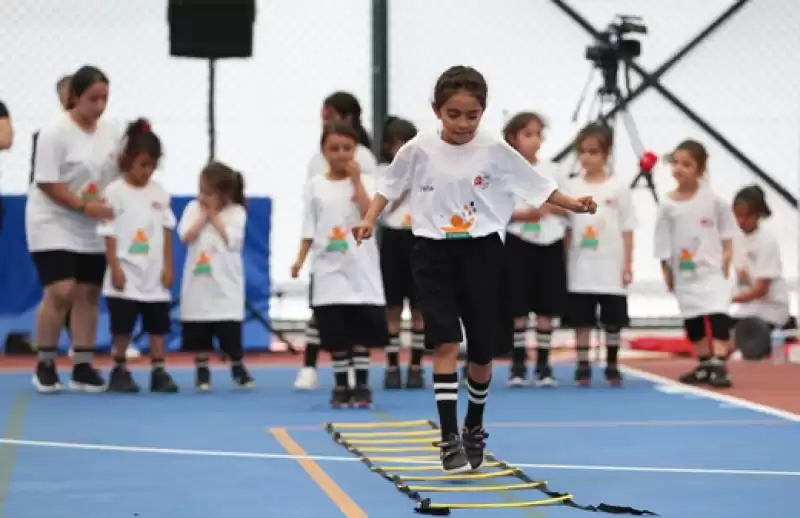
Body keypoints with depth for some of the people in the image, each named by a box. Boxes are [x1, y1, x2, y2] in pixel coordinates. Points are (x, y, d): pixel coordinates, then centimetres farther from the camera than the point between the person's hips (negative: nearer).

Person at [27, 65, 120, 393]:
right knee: (60, 292, -15)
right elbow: (46, 182, -18)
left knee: (88, 294, 5)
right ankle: (45, 366, -2)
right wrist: (84, 206, -23)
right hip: (53, 224, -6)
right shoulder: (55, 132, -16)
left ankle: (83, 367, 12)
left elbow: (119, 175, 11)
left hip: (93, 229, 6)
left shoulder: (112, 132, 2)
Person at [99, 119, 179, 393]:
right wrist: (114, 268, -12)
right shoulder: (115, 192, -7)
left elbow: (166, 231, 9)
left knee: (158, 325, 5)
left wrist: (168, 266, 4)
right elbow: (109, 234, -7)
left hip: (154, 274, 4)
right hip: (126, 274, -4)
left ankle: (159, 372, 10)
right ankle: (119, 371, 12)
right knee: (123, 327, 2)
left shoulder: (159, 193, 6)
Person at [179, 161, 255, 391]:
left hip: (225, 285, -2)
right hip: (198, 283, 2)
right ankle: (202, 371, 17)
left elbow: (232, 240, -15)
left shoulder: (236, 212, -4)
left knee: (231, 335, 1)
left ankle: (238, 368, 18)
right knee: (198, 335, 6)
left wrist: (215, 215, -10)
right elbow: (187, 236, -8)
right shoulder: (194, 208, 3)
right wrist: (204, 215, -9)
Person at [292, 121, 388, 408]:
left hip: (361, 269, -1)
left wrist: (356, 180, -13)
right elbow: (309, 230, 5)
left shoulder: (363, 182, 2)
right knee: (336, 334, 2)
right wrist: (299, 259, -6)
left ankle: (362, 385, 7)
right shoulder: (315, 186, 5)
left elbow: (370, 215, -15)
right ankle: (341, 386, 10)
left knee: (362, 331, 0)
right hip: (329, 269, 1)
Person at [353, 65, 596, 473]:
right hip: (434, 255, -1)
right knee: (445, 344, -14)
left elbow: (537, 185, 3)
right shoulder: (419, 150, -2)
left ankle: (474, 428, 31)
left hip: (482, 253, 1)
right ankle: (449, 437, -14)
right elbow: (390, 186, 12)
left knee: (481, 351, 8)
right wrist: (369, 220, 1)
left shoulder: (495, 151, -3)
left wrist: (573, 204, -7)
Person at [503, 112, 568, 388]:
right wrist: (523, 214, -20)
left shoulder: (552, 171, 8)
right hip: (518, 244, -3)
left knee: (547, 308, 3)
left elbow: (566, 208, 10)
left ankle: (543, 365, 9)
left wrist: (550, 207, -11)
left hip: (549, 244, 3)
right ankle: (518, 365, 6)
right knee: (518, 308, -2)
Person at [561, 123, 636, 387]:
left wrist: (628, 263, -3)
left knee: (613, 320, 4)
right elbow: (567, 229, 6)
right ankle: (583, 367, 9)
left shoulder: (618, 188, -1)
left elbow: (627, 229, 1)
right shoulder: (571, 187, 4)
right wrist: (563, 263, 2)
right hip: (581, 267, 1)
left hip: (611, 267, -1)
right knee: (581, 319, 3)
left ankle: (612, 366, 14)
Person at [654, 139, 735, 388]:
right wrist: (667, 271, 1)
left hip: (711, 269, -3)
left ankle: (719, 365, -18)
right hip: (684, 273, 3)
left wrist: (726, 263, -2)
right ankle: (704, 364, 25)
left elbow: (726, 235, 2)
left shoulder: (713, 200, -8)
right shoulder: (668, 205, -4)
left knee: (718, 315, -15)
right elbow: (663, 243, 1)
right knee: (692, 319, 12)